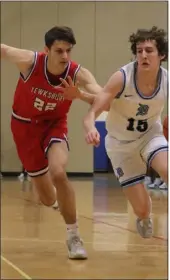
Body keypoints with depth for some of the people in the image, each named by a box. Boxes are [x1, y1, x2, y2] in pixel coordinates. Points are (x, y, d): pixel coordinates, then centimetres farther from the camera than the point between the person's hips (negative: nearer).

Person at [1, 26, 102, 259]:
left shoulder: (79, 74, -25)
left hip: (54, 125, 0)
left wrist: (80, 95, -53)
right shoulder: (29, 61, -26)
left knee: (58, 173, -31)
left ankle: (74, 236, -14)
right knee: (49, 200, 4)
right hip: (25, 126, 0)